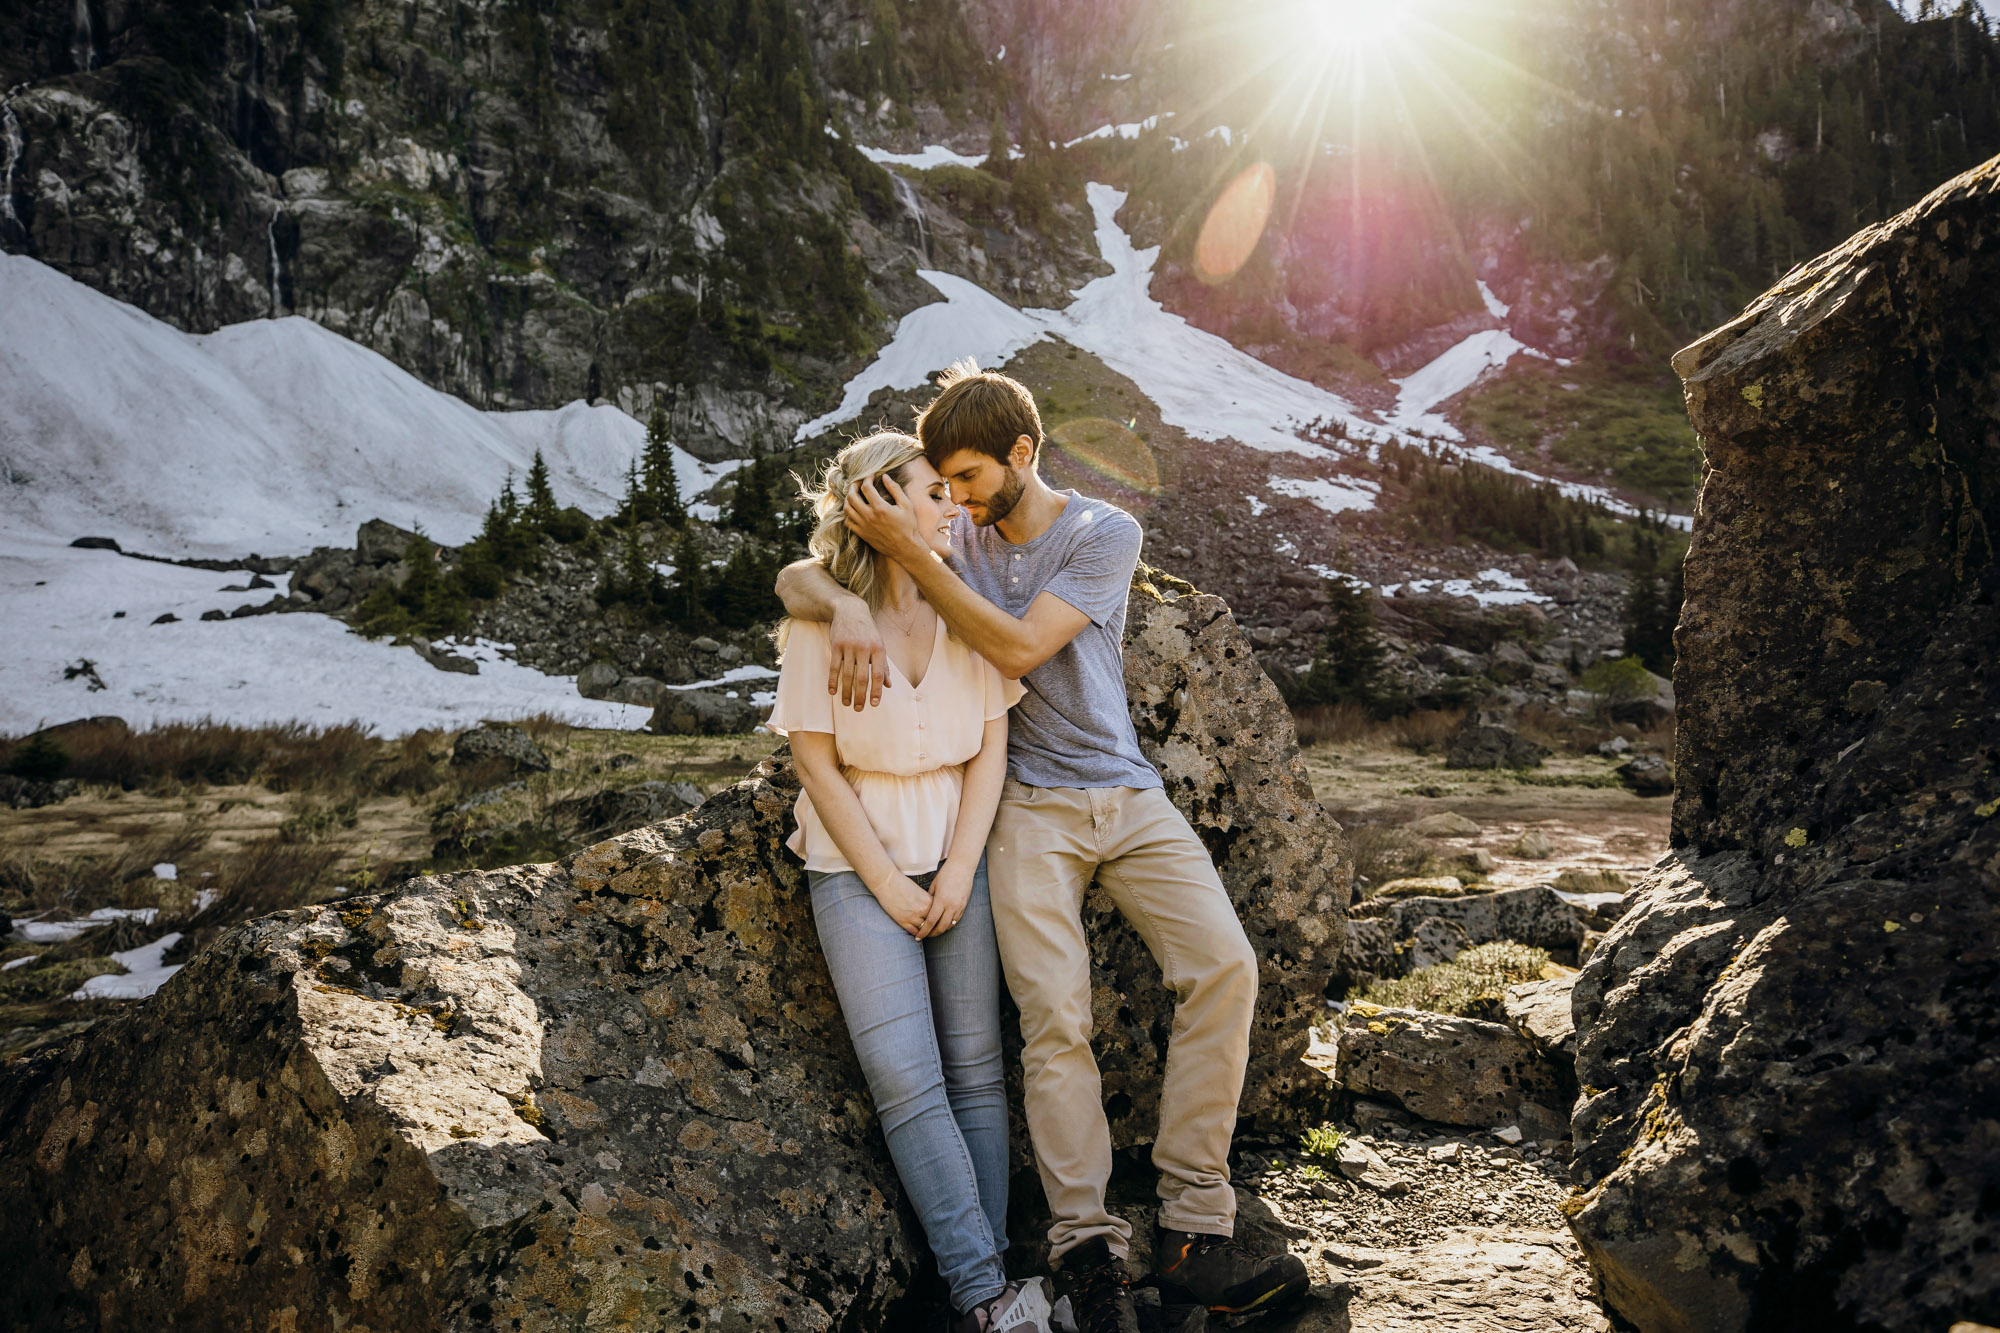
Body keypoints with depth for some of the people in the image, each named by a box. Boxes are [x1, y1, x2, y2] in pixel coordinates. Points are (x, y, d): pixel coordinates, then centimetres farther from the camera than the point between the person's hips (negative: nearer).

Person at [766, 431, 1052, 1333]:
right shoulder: (819, 621, -6)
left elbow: (991, 748, 3)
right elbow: (816, 763, -7)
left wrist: (958, 872, -6)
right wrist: (888, 886, -9)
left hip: (958, 858, 3)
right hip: (857, 865, -3)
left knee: (975, 1069, 0)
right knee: (906, 1081, -11)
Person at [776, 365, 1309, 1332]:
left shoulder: (1105, 533, 0)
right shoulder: (955, 540, 8)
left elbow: (1017, 648, -13)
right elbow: (794, 578, 4)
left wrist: (912, 553, -17)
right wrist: (847, 607, -20)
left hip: (1127, 792, 0)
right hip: (1029, 807, 0)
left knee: (1223, 966, -18)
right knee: (1054, 1016, -15)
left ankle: (1192, 1231, -12)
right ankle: (1089, 1250, -7)